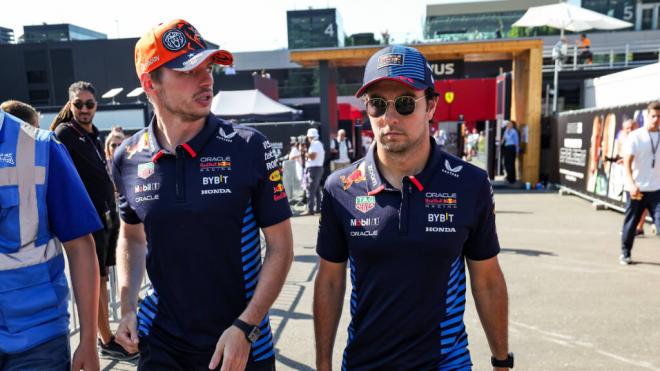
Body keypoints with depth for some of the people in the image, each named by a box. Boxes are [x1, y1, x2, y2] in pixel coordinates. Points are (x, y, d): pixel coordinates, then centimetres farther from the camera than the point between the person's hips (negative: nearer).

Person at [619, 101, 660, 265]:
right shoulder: (635, 137, -4)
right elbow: (627, 162, -13)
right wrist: (632, 184, -26)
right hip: (636, 189, -2)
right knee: (631, 223, 8)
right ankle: (625, 253, 25)